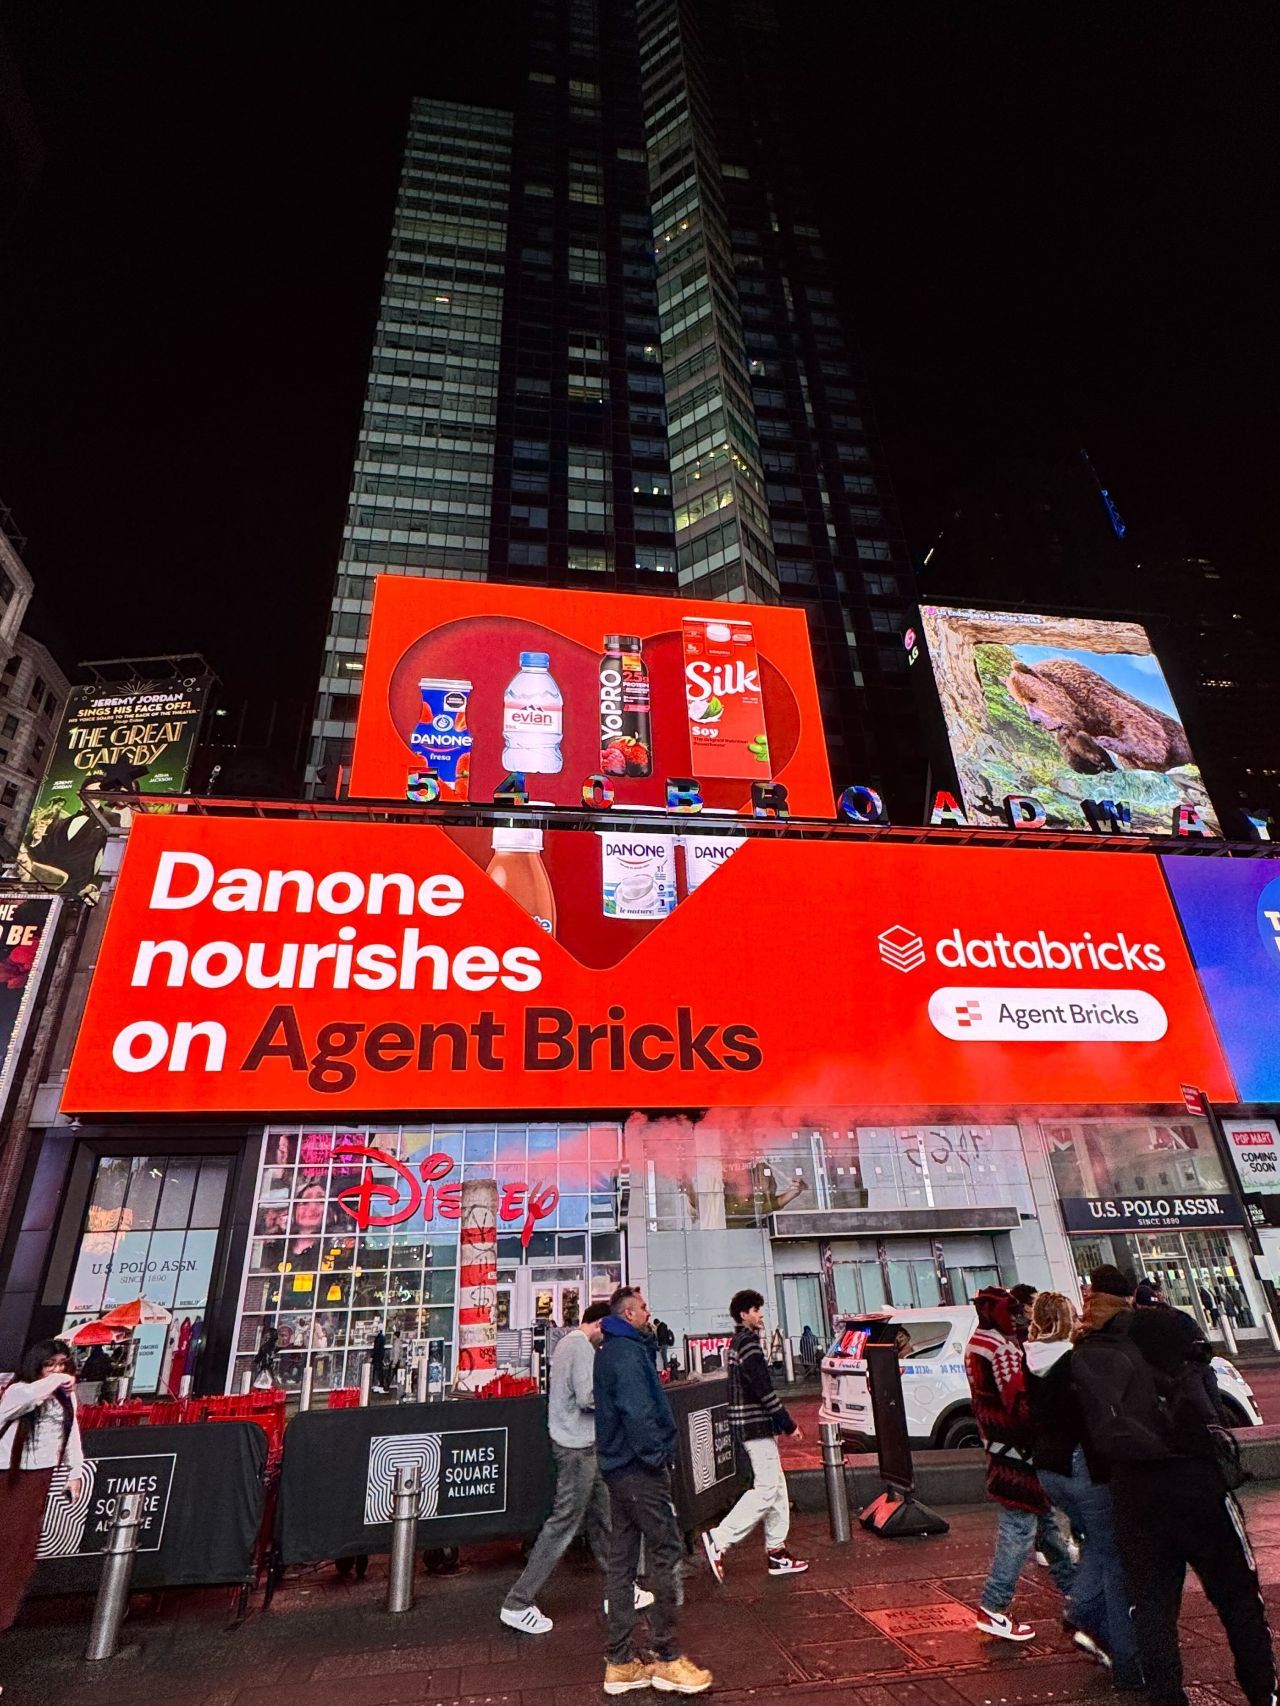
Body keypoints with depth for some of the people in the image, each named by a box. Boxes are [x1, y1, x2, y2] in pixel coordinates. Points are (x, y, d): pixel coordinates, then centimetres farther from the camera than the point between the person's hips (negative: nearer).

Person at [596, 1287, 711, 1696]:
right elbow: (637, 1412, -24)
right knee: (664, 1553, 0)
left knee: (622, 1558, 13)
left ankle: (620, 1662, 21)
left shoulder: (611, 1351, 13)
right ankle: (667, 1658, 8)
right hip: (639, 1468, -10)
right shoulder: (627, 1352, -19)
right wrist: (657, 1455, -16)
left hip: (618, 1467, 10)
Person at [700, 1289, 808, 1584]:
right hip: (756, 1426, -10)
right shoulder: (748, 1343, -18)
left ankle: (776, 1551, 20)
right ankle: (719, 1540, -6)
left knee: (777, 1487, 15)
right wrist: (788, 1424, -14)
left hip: (750, 1424, 10)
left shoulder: (739, 1342, 14)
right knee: (766, 1489, -7)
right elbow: (764, 1390, -21)